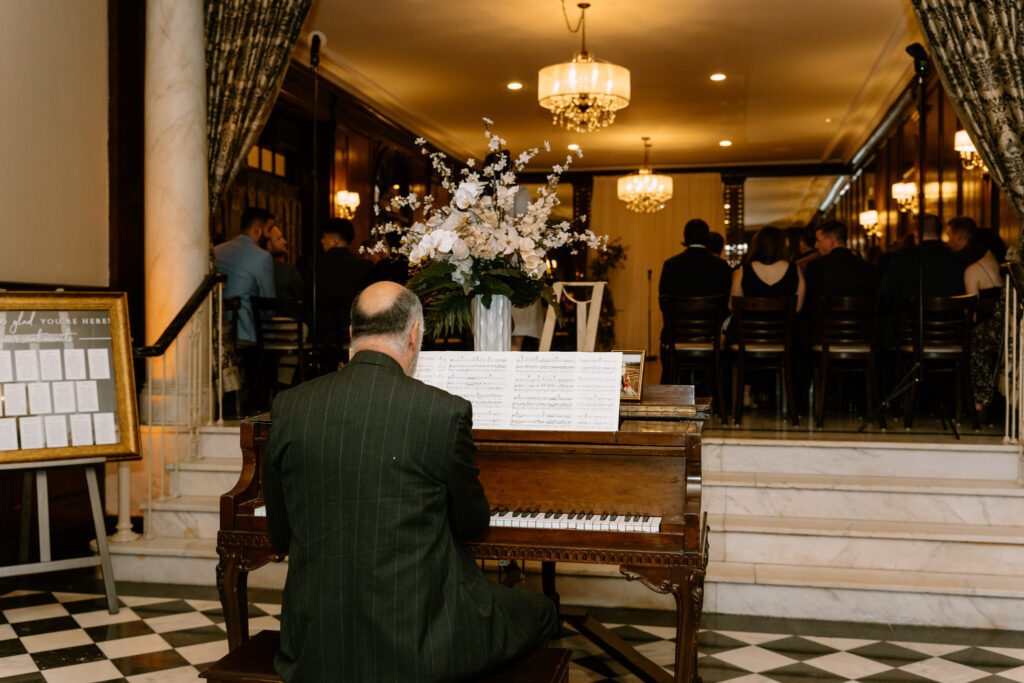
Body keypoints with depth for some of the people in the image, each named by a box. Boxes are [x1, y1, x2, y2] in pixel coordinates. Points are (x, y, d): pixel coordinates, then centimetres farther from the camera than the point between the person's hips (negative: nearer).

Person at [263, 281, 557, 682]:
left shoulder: (288, 408, -4)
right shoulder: (445, 412, -15)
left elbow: (281, 538, 5)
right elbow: (472, 524, 1)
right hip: (417, 646, -5)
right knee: (540, 612, 22)